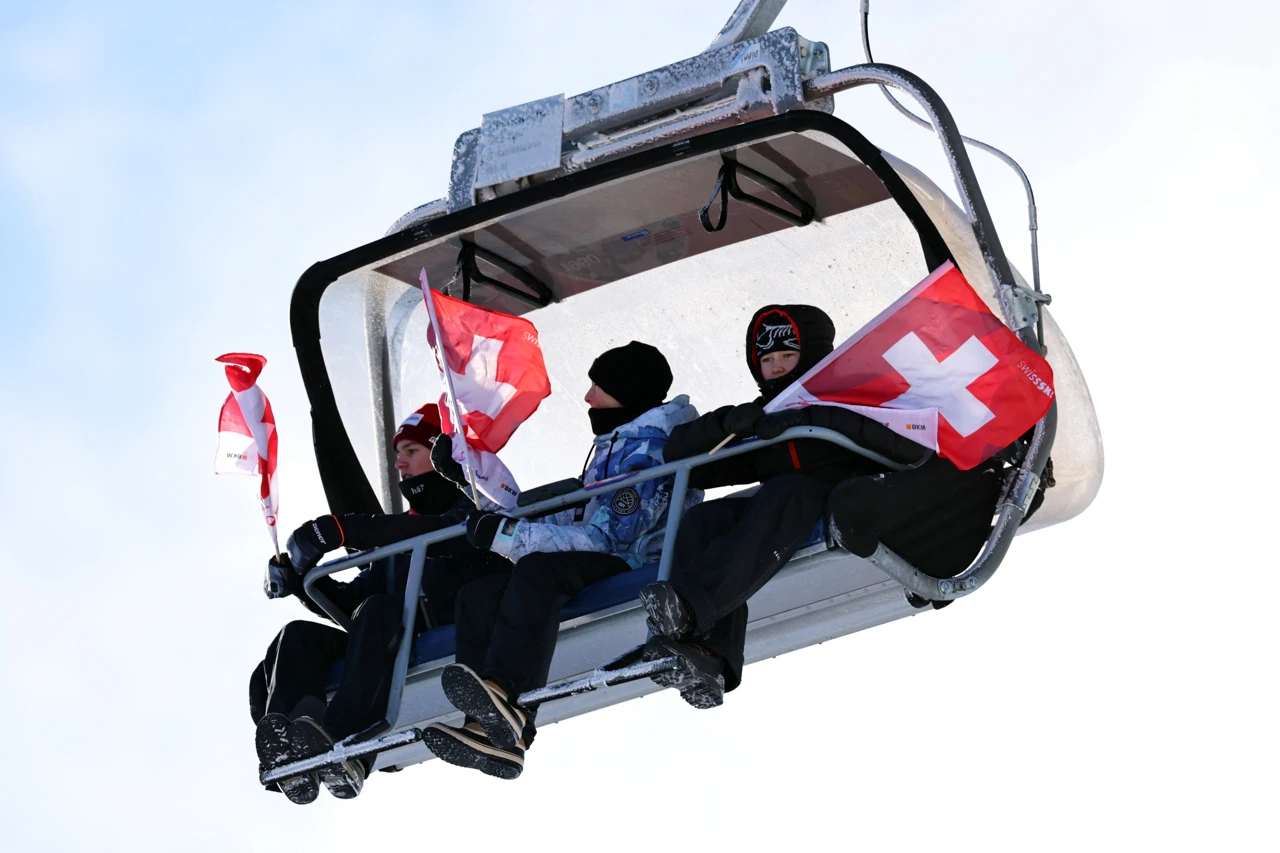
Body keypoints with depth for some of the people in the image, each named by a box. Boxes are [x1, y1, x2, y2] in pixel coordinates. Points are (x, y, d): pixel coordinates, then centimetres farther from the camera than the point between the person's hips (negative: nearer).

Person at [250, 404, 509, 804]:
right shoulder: (401, 534, 34)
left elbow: (440, 533, -14)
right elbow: (352, 600, 27)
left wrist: (346, 530, -21)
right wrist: (300, 578, 7)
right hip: (399, 648, 7)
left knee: (378, 612, -34)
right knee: (299, 636, -14)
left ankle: (341, 733, -55)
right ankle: (290, 751, -41)